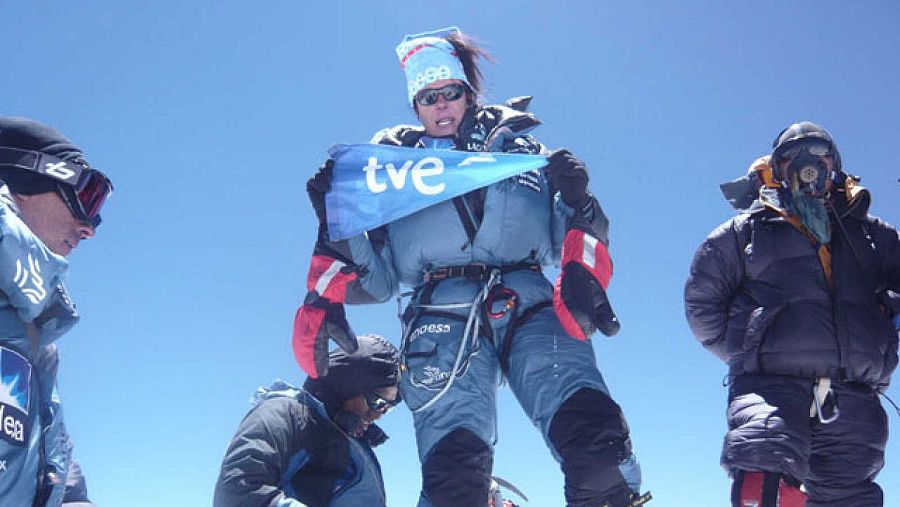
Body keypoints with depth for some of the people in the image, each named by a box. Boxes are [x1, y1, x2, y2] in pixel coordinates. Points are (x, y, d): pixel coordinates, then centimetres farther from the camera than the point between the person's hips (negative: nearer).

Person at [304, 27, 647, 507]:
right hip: (443, 313, 0)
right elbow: (377, 281, 19)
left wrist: (575, 198, 1)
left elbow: (568, 244, 21)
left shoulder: (518, 146, 25)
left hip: (528, 305, 1)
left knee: (596, 438, -25)